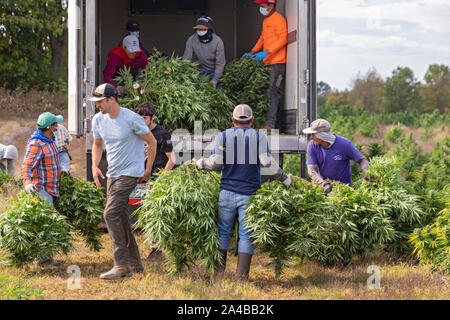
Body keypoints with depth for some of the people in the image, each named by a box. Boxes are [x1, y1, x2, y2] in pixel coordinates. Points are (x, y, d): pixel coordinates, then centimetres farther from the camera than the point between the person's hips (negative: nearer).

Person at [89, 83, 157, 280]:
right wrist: (95, 166, 4)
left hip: (130, 173, -8)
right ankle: (135, 264, 20)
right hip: (112, 175, 8)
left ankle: (122, 265, -18)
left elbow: (152, 142, -5)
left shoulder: (132, 119, -15)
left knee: (111, 214, -19)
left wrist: (148, 170, -3)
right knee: (121, 219, 10)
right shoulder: (98, 120, 4)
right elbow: (97, 145, 20)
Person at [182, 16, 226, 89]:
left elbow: (220, 63, -20)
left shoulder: (218, 41, -22)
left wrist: (215, 80, -26)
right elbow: (186, 59, -14)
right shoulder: (191, 40, -16)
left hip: (215, 71, -2)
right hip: (201, 71, 2)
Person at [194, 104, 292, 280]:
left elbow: (216, 163, -3)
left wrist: (199, 163, 15)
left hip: (227, 191, 1)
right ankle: (242, 274, 0)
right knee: (246, 234, 2)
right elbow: (267, 162, -10)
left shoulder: (223, 136, 5)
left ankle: (219, 270, 12)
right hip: (249, 193, -1)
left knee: (223, 231, 10)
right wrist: (285, 179, 1)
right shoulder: (259, 137, 2)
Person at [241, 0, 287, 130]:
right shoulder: (265, 21, 21)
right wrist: (252, 52, 17)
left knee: (272, 92, -12)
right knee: (266, 92, 4)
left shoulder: (278, 19, -8)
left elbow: (283, 39, -16)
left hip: (277, 62, -9)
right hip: (267, 63, 9)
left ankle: (270, 123, -14)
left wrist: (266, 52, -22)